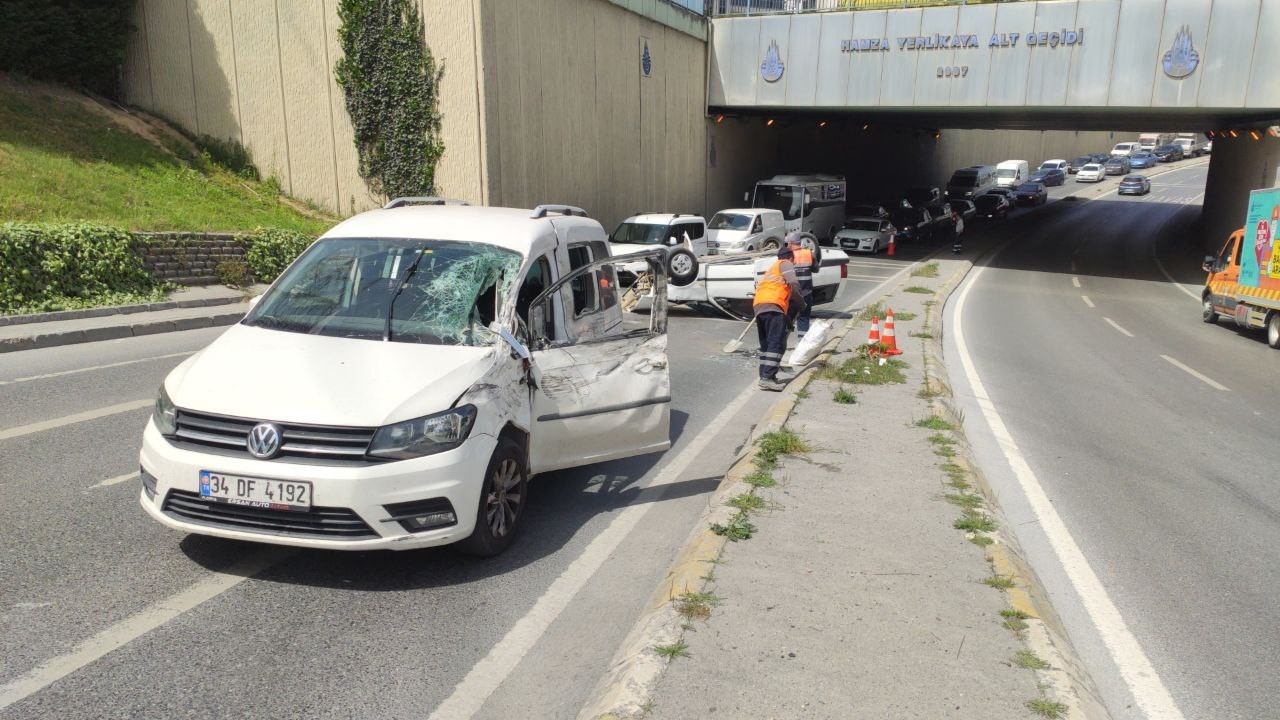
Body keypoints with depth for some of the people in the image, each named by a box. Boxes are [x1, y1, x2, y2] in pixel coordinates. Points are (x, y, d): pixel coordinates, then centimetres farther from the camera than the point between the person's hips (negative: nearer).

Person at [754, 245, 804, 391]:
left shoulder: (772, 267, 35)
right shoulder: (785, 264, 10)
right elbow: (794, 285, -6)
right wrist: (800, 302, 9)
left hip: (758, 306, 9)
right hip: (773, 306, -9)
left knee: (766, 344, 14)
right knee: (777, 344, -13)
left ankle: (765, 376, 11)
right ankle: (767, 378, -23)